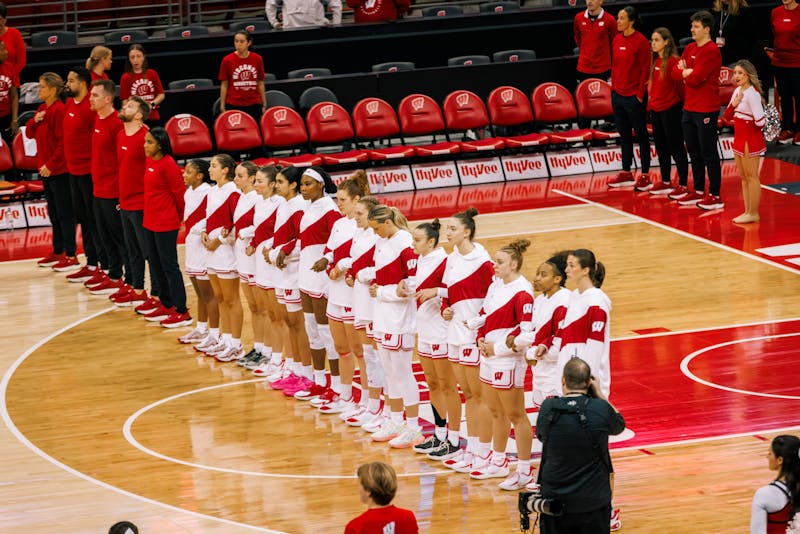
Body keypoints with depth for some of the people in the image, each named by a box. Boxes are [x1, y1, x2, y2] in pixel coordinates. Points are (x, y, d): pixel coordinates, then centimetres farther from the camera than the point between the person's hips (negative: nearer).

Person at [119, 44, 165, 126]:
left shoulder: (152, 74, 6)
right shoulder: (126, 78, -1)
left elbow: (161, 95, 8)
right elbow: (125, 102, -3)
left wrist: (152, 104, -10)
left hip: (154, 118, 3)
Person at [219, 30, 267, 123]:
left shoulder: (257, 59, 2)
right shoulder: (227, 60, -3)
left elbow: (260, 84, 9)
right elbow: (224, 85, 2)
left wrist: (264, 105, 9)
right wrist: (222, 107, 0)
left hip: (254, 105, 2)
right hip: (234, 105, -2)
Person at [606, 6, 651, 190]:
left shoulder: (640, 41, -13)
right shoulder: (617, 40, 7)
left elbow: (645, 70, -13)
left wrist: (640, 94, -14)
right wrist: (614, 86, 8)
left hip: (634, 97, -7)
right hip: (618, 95, 7)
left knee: (641, 135, 2)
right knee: (624, 135, 14)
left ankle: (645, 176, 8)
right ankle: (626, 173, 22)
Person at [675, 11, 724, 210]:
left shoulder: (711, 51, -15)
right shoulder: (690, 48, 12)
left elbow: (695, 78, -21)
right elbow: (677, 70, 7)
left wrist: (686, 73, -3)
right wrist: (690, 73, -11)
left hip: (706, 111, -9)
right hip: (689, 109, 9)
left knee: (708, 154, -4)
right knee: (694, 152, 15)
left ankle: (715, 195, 1)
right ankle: (698, 192, 25)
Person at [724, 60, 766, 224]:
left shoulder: (752, 94, -19)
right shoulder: (737, 91, 8)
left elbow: (760, 121, -26)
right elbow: (728, 116, 12)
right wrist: (733, 105, -5)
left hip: (751, 140, -9)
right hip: (739, 138, 9)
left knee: (751, 177, -1)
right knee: (743, 177, 14)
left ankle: (753, 213, 6)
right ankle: (747, 212, 22)